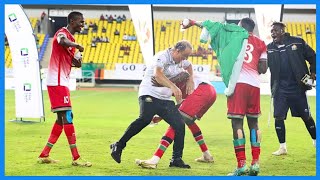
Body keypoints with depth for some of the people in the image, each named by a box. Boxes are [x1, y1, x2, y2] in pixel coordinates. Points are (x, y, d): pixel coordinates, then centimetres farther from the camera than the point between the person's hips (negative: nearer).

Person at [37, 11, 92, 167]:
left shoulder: (71, 38, 19)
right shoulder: (62, 33, -10)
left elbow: (70, 60, 25)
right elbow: (62, 42, -37)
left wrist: (76, 61, 4)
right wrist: (77, 46, -23)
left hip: (62, 83, 10)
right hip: (57, 82, -10)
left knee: (62, 118, 12)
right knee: (67, 117, -12)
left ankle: (44, 155, 16)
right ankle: (76, 158, -14)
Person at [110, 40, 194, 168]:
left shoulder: (181, 60, 13)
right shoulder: (162, 57, -14)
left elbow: (189, 66, 38)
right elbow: (158, 74, -33)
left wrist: (190, 80, 19)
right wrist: (173, 87, -45)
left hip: (165, 99, 8)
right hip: (150, 94, -8)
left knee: (179, 125, -2)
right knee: (145, 118, -31)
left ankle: (176, 159, 7)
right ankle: (118, 146, -23)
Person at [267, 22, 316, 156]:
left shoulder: (297, 42, -4)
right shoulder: (269, 48, 2)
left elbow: (312, 57, 3)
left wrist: (313, 72, -3)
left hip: (297, 88, -2)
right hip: (280, 90, 2)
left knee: (306, 116, 7)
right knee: (278, 117, -2)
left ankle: (316, 142, 25)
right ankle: (282, 147, 12)